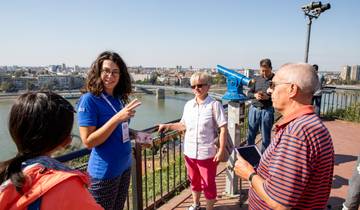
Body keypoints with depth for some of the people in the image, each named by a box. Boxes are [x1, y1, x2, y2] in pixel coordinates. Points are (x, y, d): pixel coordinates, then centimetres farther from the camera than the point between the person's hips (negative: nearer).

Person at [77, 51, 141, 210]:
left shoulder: (118, 98, 2)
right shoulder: (89, 99, -17)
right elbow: (88, 141, -21)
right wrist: (118, 118, -28)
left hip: (125, 166, 6)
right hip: (105, 172, -6)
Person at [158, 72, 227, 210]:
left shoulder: (214, 105, -12)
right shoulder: (188, 105, 4)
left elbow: (223, 128, -12)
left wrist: (221, 150, -15)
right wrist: (167, 126, 2)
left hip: (207, 153, -5)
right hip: (189, 152, 5)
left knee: (208, 184, 11)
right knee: (194, 181, 23)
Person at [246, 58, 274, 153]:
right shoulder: (256, 79, 8)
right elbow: (249, 93, 10)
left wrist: (268, 97, -21)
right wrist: (255, 95, -11)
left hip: (267, 111, -3)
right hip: (254, 109, 4)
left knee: (265, 136, 8)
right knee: (251, 134, 13)